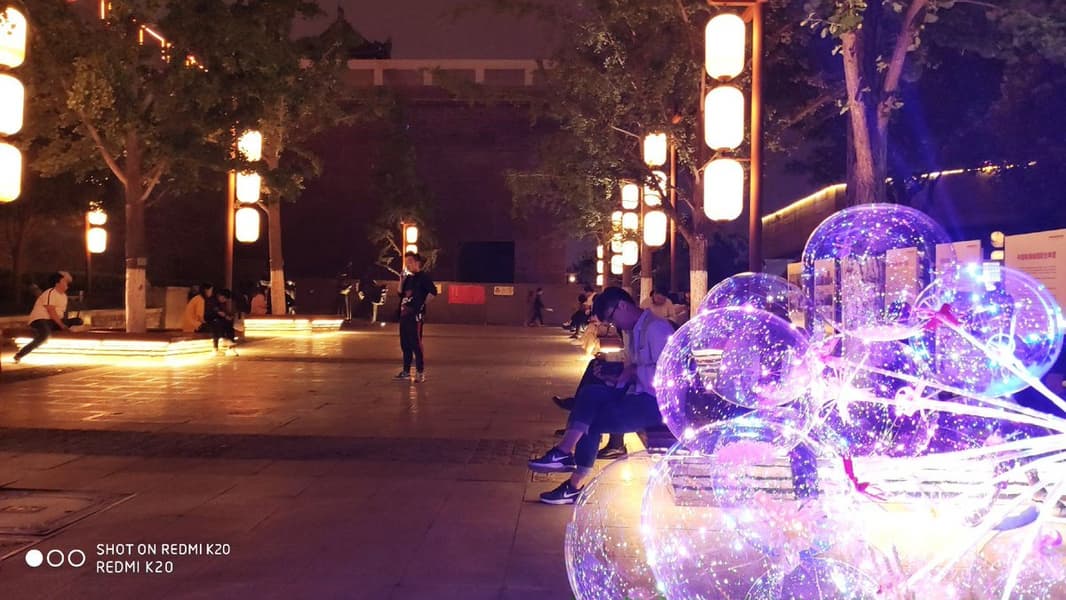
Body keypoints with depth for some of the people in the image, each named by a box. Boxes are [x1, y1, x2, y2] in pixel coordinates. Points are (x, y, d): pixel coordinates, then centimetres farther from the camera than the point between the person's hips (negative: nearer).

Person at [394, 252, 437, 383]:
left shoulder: (423, 277, -8)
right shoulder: (408, 278, 16)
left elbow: (433, 291, -18)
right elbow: (400, 294, 15)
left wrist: (423, 304, -12)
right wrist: (402, 279, 6)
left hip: (416, 315, -8)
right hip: (404, 314, 8)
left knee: (416, 344, -8)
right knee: (405, 344, 11)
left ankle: (421, 372, -4)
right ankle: (406, 372, 18)